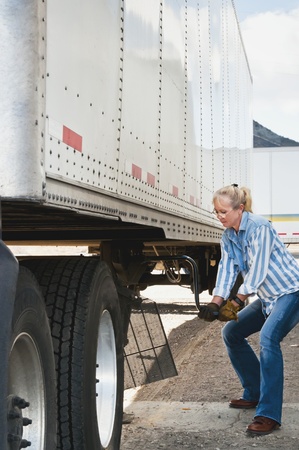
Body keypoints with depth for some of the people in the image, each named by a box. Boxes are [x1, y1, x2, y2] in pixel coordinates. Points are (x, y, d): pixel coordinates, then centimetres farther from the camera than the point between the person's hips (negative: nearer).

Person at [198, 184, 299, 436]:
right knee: (231, 332, 9)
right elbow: (227, 270, -4)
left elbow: (258, 269, -25)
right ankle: (254, 394, 20)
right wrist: (215, 304, -18)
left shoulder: (259, 227, -21)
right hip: (266, 298, 9)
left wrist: (238, 301, -24)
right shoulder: (228, 237, 4)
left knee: (268, 338, -29)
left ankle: (269, 414, -27)